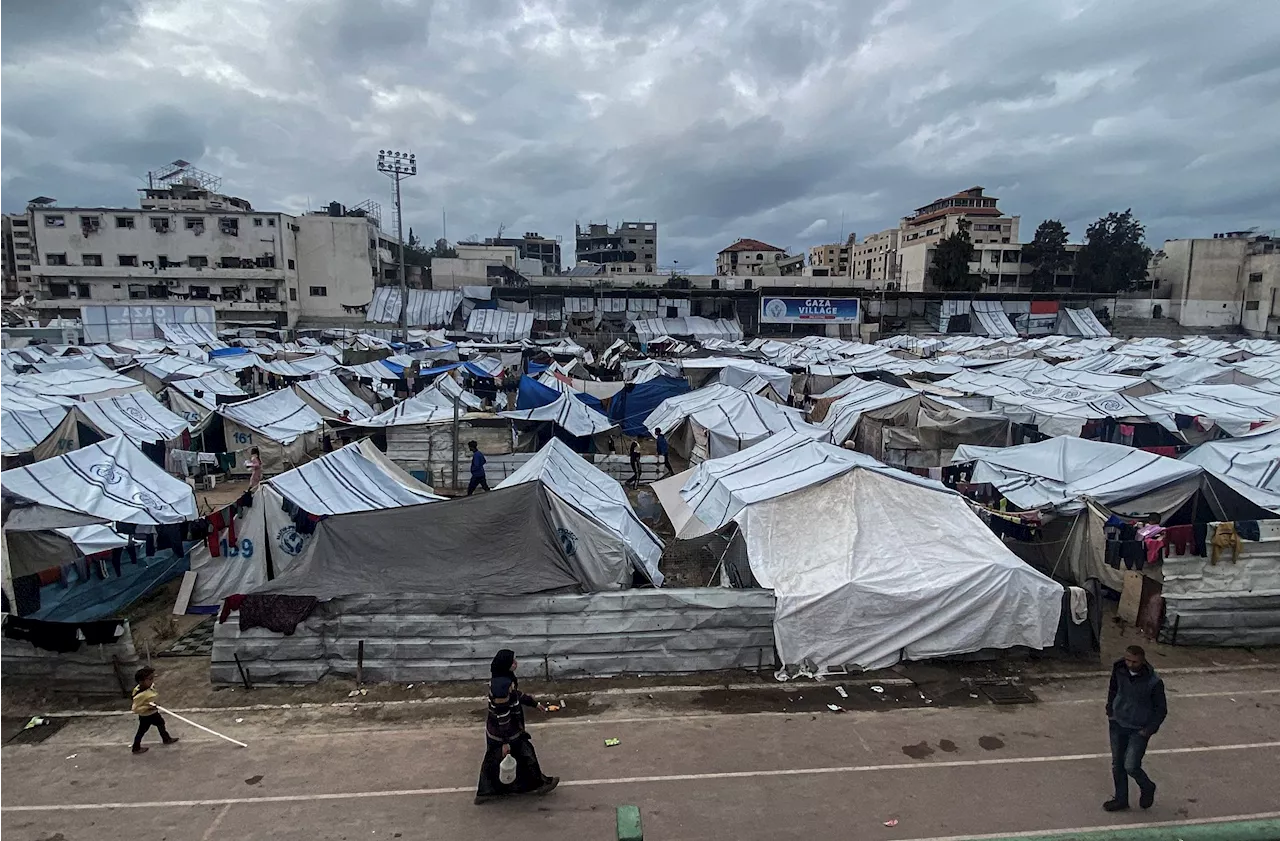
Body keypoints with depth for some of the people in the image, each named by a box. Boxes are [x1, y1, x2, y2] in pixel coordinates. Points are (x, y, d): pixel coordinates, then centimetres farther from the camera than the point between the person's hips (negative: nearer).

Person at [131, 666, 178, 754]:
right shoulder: (139, 695, -38)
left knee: (161, 723, 26)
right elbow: (135, 709, -33)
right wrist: (147, 707, -36)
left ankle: (166, 739, 48)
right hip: (145, 716, -9)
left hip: (154, 713, 9)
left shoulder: (150, 686, -13)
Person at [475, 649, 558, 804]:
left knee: (494, 760, 24)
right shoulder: (502, 685, -33)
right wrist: (506, 742, -22)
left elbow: (515, 694, 14)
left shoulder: (501, 678, -3)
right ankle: (536, 784, 34)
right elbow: (503, 717, -28)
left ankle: (485, 792, 39)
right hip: (505, 732, -8)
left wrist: (534, 703, 22)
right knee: (524, 755, 13)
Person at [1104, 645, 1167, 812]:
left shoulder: (1154, 682, -21)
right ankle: (1121, 799, 28)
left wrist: (1149, 730, -10)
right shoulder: (1119, 670, -9)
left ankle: (1147, 788, 24)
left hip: (1139, 729, -4)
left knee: (1130, 766, -8)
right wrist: (1110, 711, 9)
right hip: (1118, 724, 4)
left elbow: (1161, 709, -7)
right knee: (1117, 764, 11)